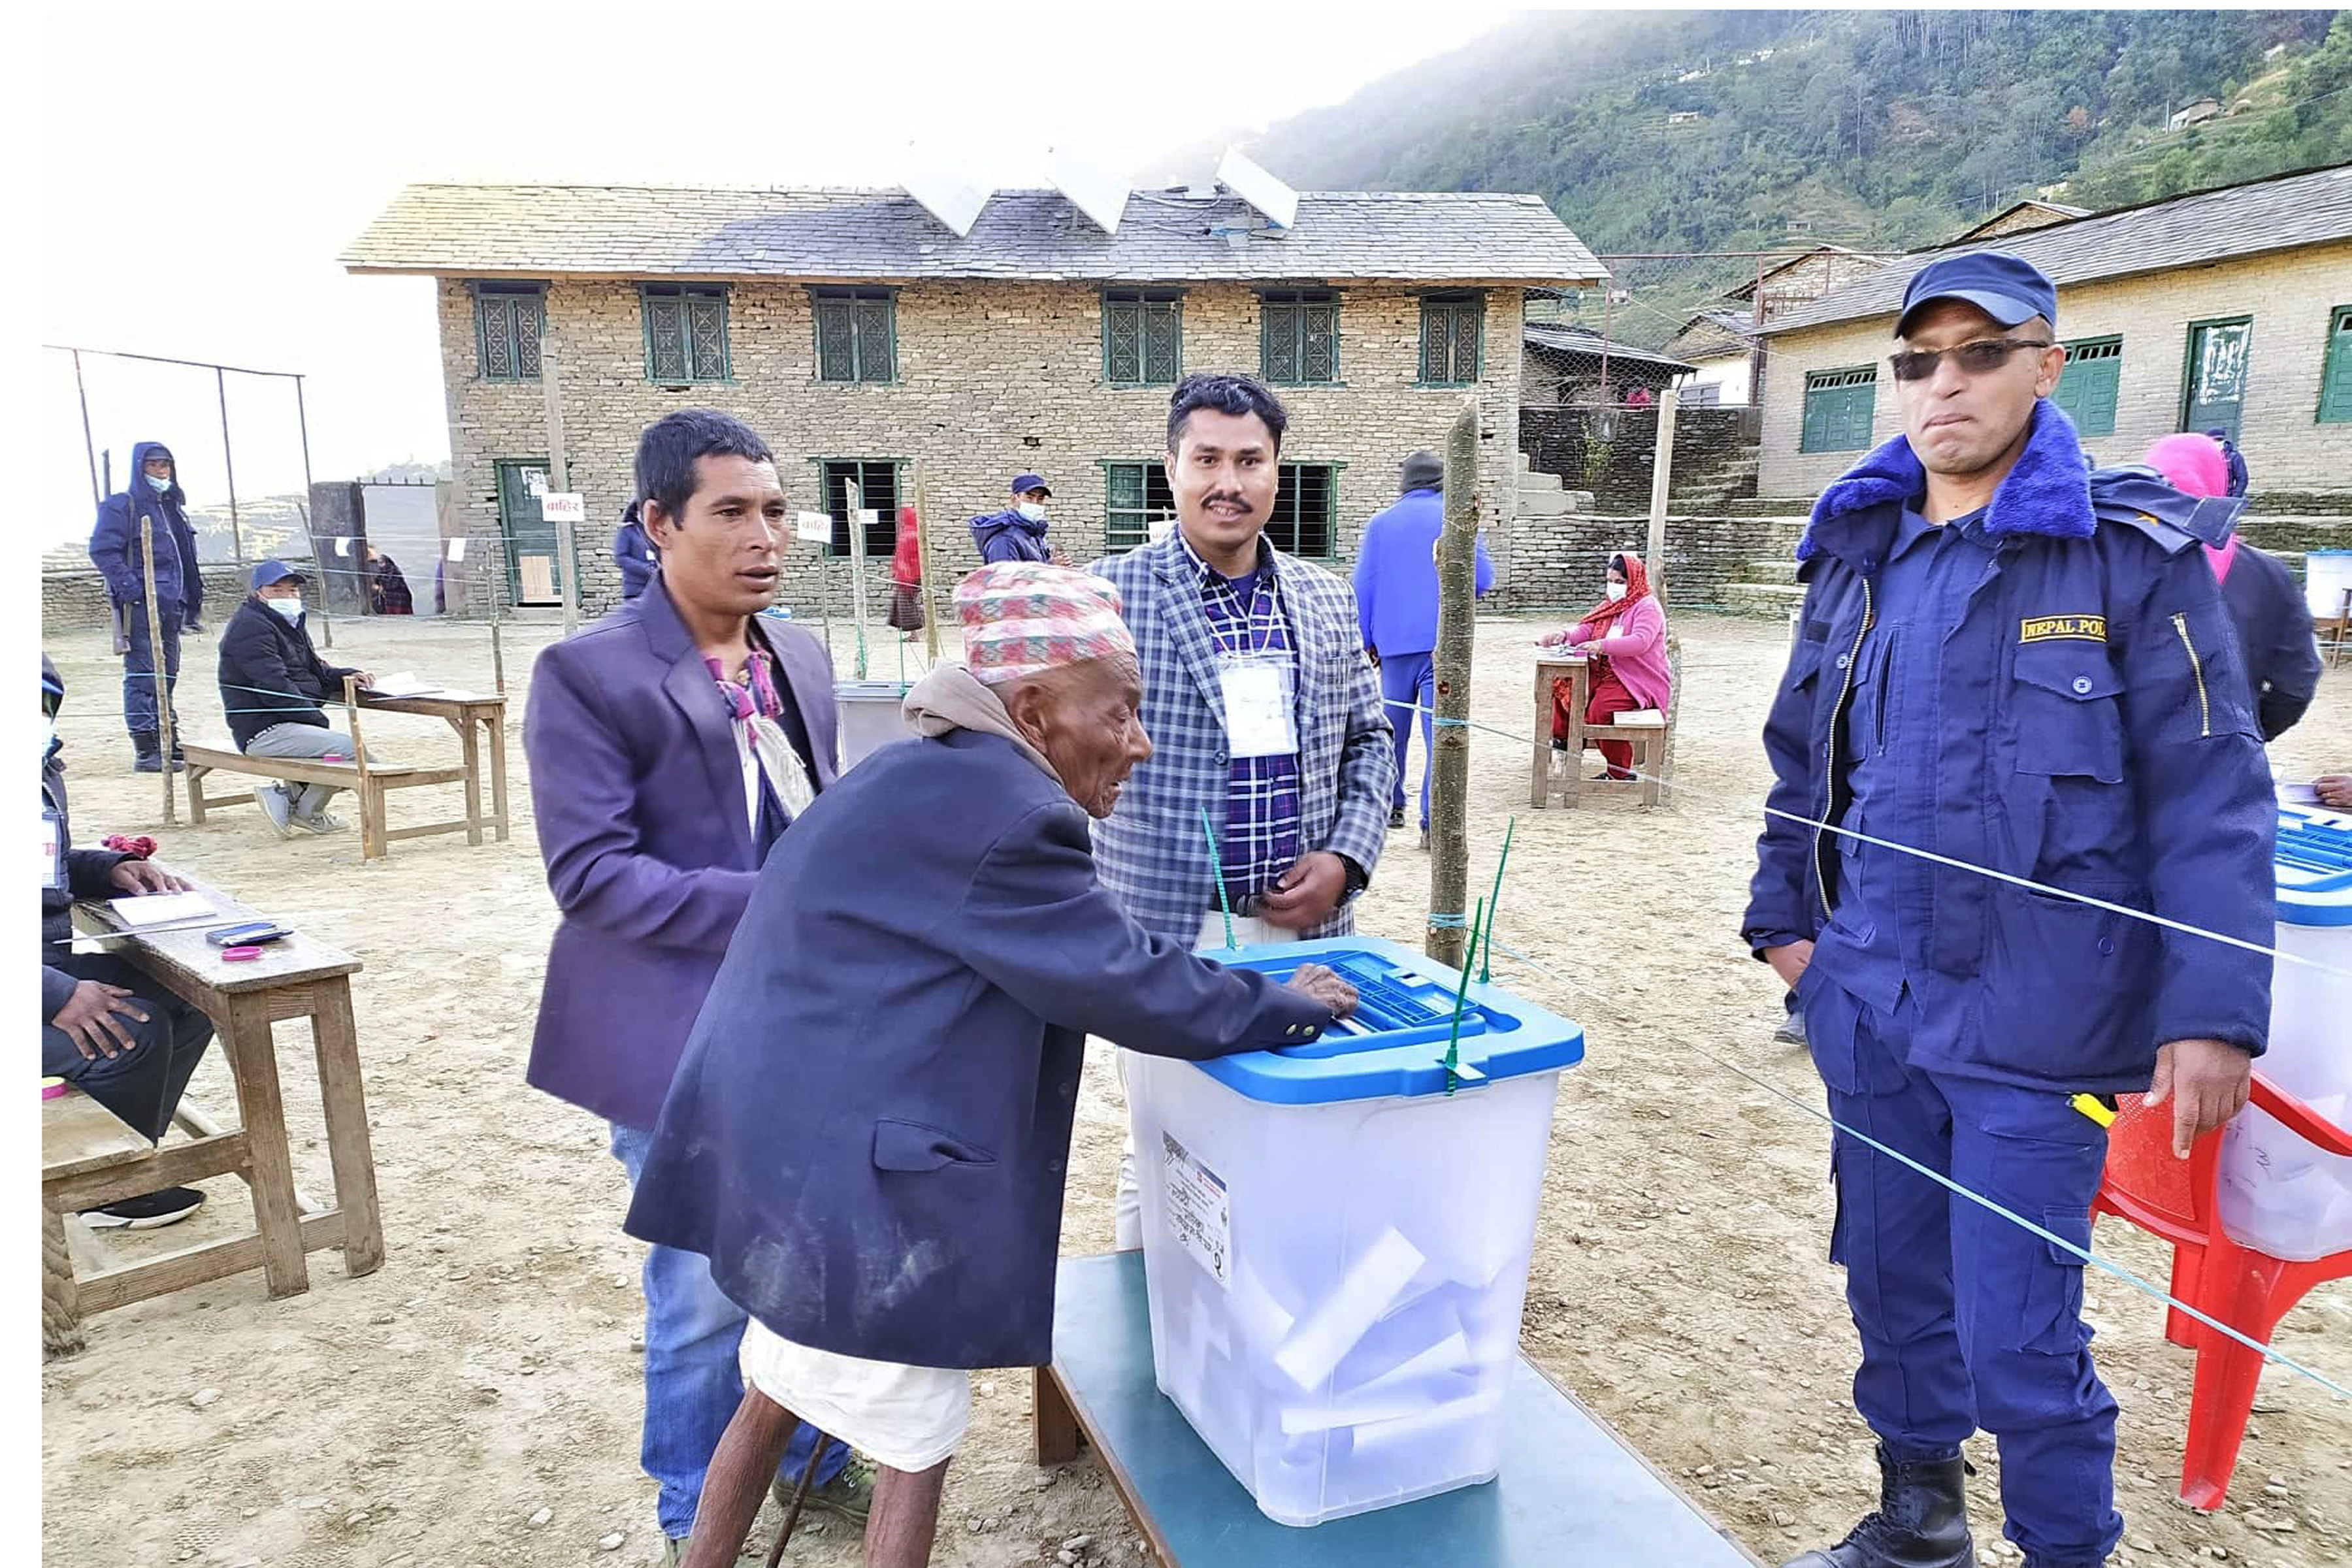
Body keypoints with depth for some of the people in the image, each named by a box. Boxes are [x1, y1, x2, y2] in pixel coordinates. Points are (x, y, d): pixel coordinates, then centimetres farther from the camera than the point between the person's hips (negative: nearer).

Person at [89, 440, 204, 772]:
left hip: (170, 606, 8)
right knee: (142, 676, -9)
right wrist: (133, 589, -20)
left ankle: (170, 744, 20)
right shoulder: (121, 506, -3)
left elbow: (186, 562, 25)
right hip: (139, 606, -8)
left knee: (167, 676, 13)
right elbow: (102, 551, -12)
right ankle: (146, 751, -9)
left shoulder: (173, 509, 21)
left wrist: (192, 606, 21)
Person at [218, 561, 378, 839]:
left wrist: (347, 676, 5)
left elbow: (315, 670, 27)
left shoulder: (291, 624, 21)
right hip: (265, 730, -10)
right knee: (353, 750, -24)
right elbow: (275, 686, -20)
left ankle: (287, 796, 7)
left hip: (290, 723, 10)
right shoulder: (250, 627, -11)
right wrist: (318, 720, -20)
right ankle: (307, 811, -4)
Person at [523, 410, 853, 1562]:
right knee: (706, 1292, 8)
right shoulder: (588, 673, -13)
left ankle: (815, 1454, 43)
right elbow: (589, 872, -18)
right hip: (682, 1034, -5)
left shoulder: (800, 658, 6)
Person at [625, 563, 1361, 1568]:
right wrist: (1285, 1007, -5)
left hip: (785, 1144, 10)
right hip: (849, 1176, -10)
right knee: (916, 1444, 9)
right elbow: (1119, 979, -19)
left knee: (777, 1393, 26)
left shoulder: (931, 778, 10)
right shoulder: (1003, 812, -22)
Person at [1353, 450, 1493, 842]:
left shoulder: (1380, 523, 9)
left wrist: (1366, 643, 14)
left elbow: (1362, 587, 8)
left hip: (1394, 642, 3)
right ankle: (1434, 821, -11)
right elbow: (1483, 580, 2)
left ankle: (1390, 805, 27)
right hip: (1443, 642, -2)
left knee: (1393, 725, 16)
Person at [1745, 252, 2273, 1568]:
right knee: (1891, 1281, 18)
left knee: (2016, 1335, 2)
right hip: (1868, 1003, 5)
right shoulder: (1860, 550, 7)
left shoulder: (2134, 554, -7)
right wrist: (1783, 910, 11)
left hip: (2033, 1016, -5)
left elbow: (2212, 798, -9)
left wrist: (2214, 1012, -14)